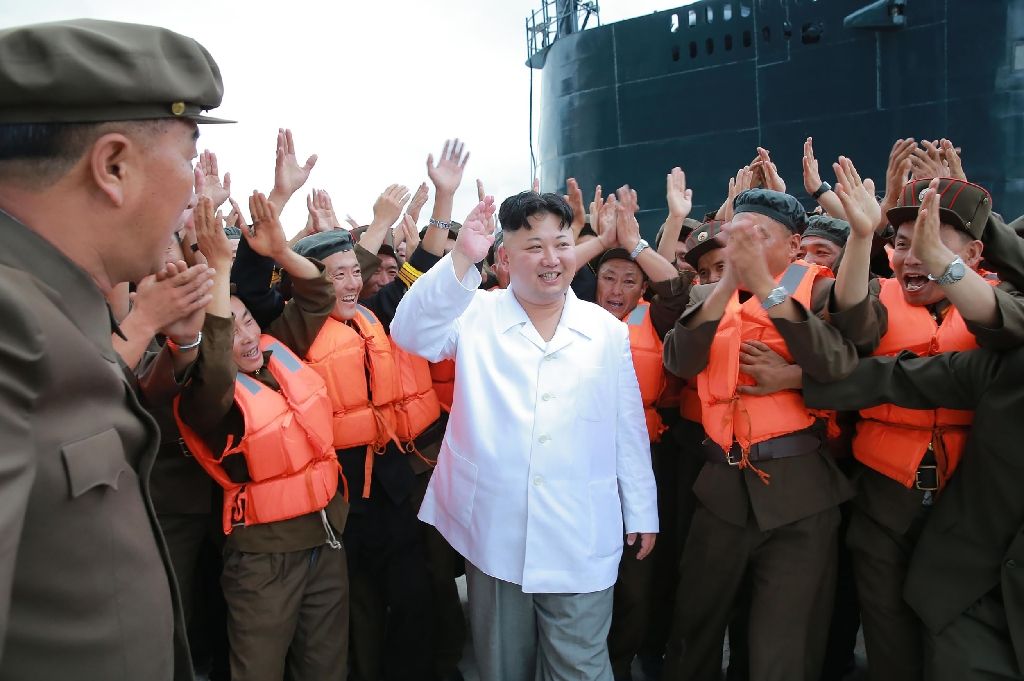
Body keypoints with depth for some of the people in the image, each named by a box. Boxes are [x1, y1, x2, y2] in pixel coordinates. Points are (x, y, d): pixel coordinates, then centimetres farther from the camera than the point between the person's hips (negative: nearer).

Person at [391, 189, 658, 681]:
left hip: (580, 541, 0)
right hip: (493, 533, 0)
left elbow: (628, 426, 5)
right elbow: (410, 333, -21)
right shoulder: (476, 316, -3)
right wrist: (461, 259, -31)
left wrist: (642, 511, 9)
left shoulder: (606, 329, 1)